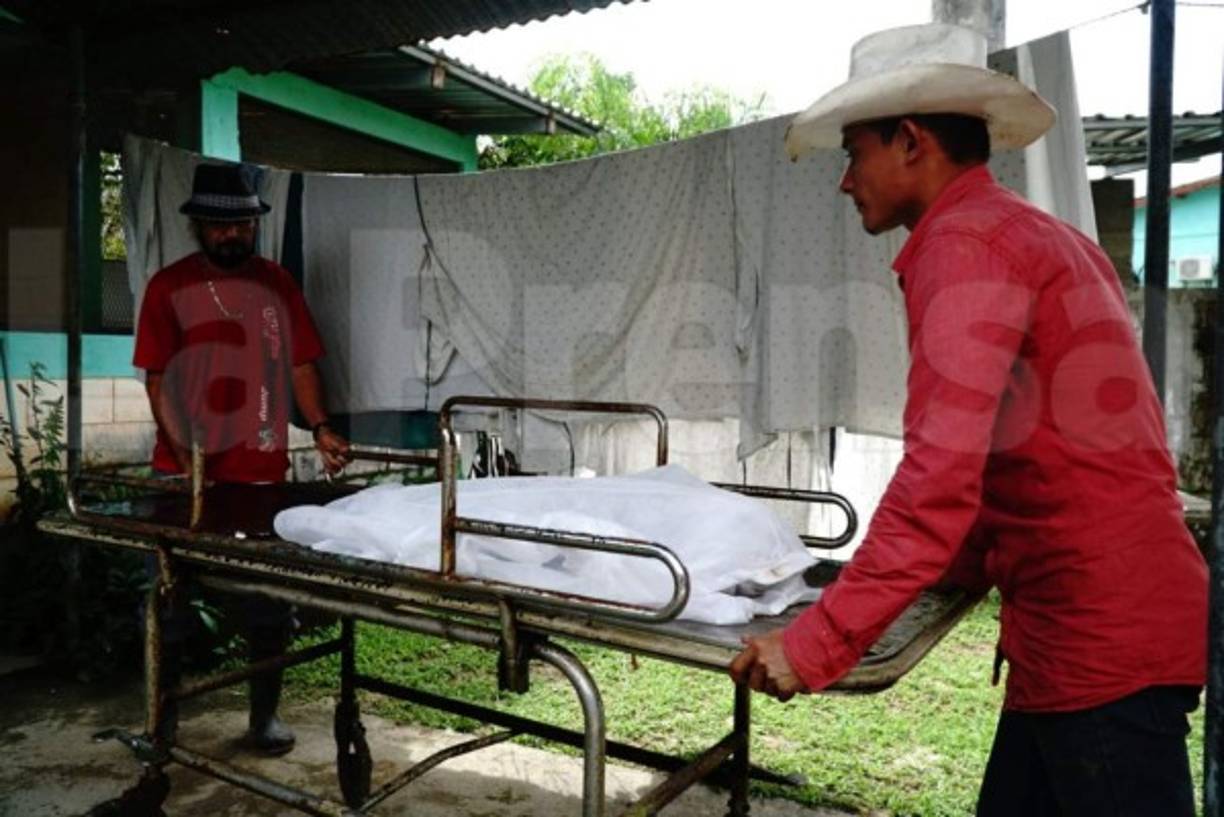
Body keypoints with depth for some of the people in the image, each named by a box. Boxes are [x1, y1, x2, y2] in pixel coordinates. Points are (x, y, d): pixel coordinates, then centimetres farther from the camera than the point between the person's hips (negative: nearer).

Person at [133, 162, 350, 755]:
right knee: (174, 598, 10)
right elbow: (156, 379, -3)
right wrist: (183, 454, -14)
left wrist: (319, 428, -8)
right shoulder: (169, 287, 1)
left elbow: (300, 364, 7)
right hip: (186, 474, -1)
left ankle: (265, 715, 21)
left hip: (263, 470, 1)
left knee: (267, 601, 7)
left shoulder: (275, 282, 7)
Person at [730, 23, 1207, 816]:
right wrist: (964, 565, 21)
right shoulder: (1040, 236, 16)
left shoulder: (968, 240, -14)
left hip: (1101, 632, -9)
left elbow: (943, 472, -25)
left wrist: (819, 641, -21)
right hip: (1114, 614, 9)